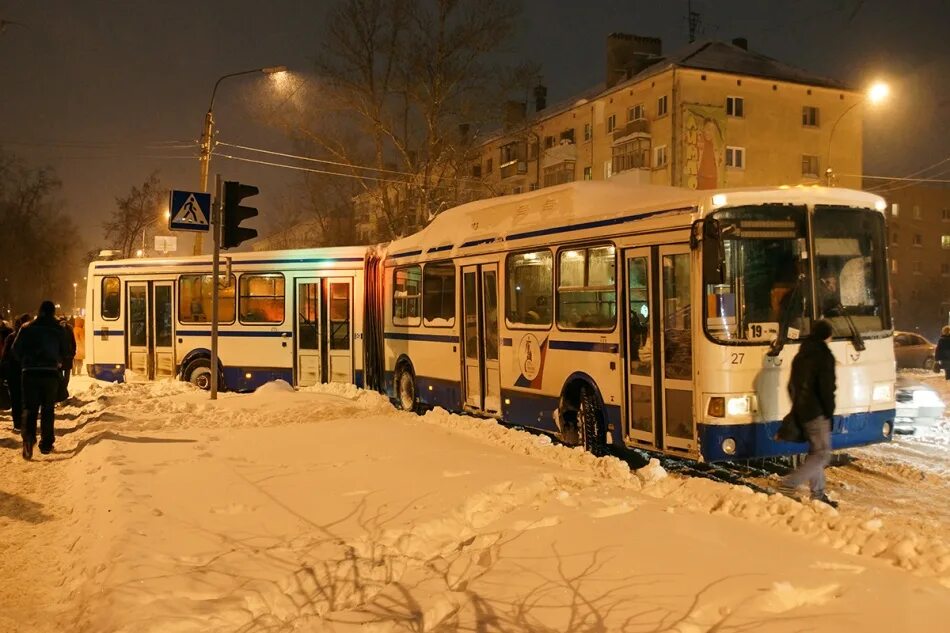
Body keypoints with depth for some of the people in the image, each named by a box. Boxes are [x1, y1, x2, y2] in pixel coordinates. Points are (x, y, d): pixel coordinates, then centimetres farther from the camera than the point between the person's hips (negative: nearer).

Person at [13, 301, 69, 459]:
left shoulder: (27, 328, 2)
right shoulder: (59, 330, 1)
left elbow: (16, 349, 1)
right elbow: (65, 352, 5)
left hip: (30, 372, 0)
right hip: (51, 373, 0)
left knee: (29, 407, 4)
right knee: (48, 408, 11)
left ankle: (28, 436, -21)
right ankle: (46, 443, 12)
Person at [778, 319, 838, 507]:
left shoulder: (800, 355, 14)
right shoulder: (824, 356, -12)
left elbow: (792, 386, 19)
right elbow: (827, 389, -17)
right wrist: (829, 413, -8)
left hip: (801, 412, 9)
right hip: (816, 413, -9)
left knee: (815, 452, 16)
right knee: (822, 454, -5)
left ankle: (818, 495, 20)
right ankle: (789, 485, -16)